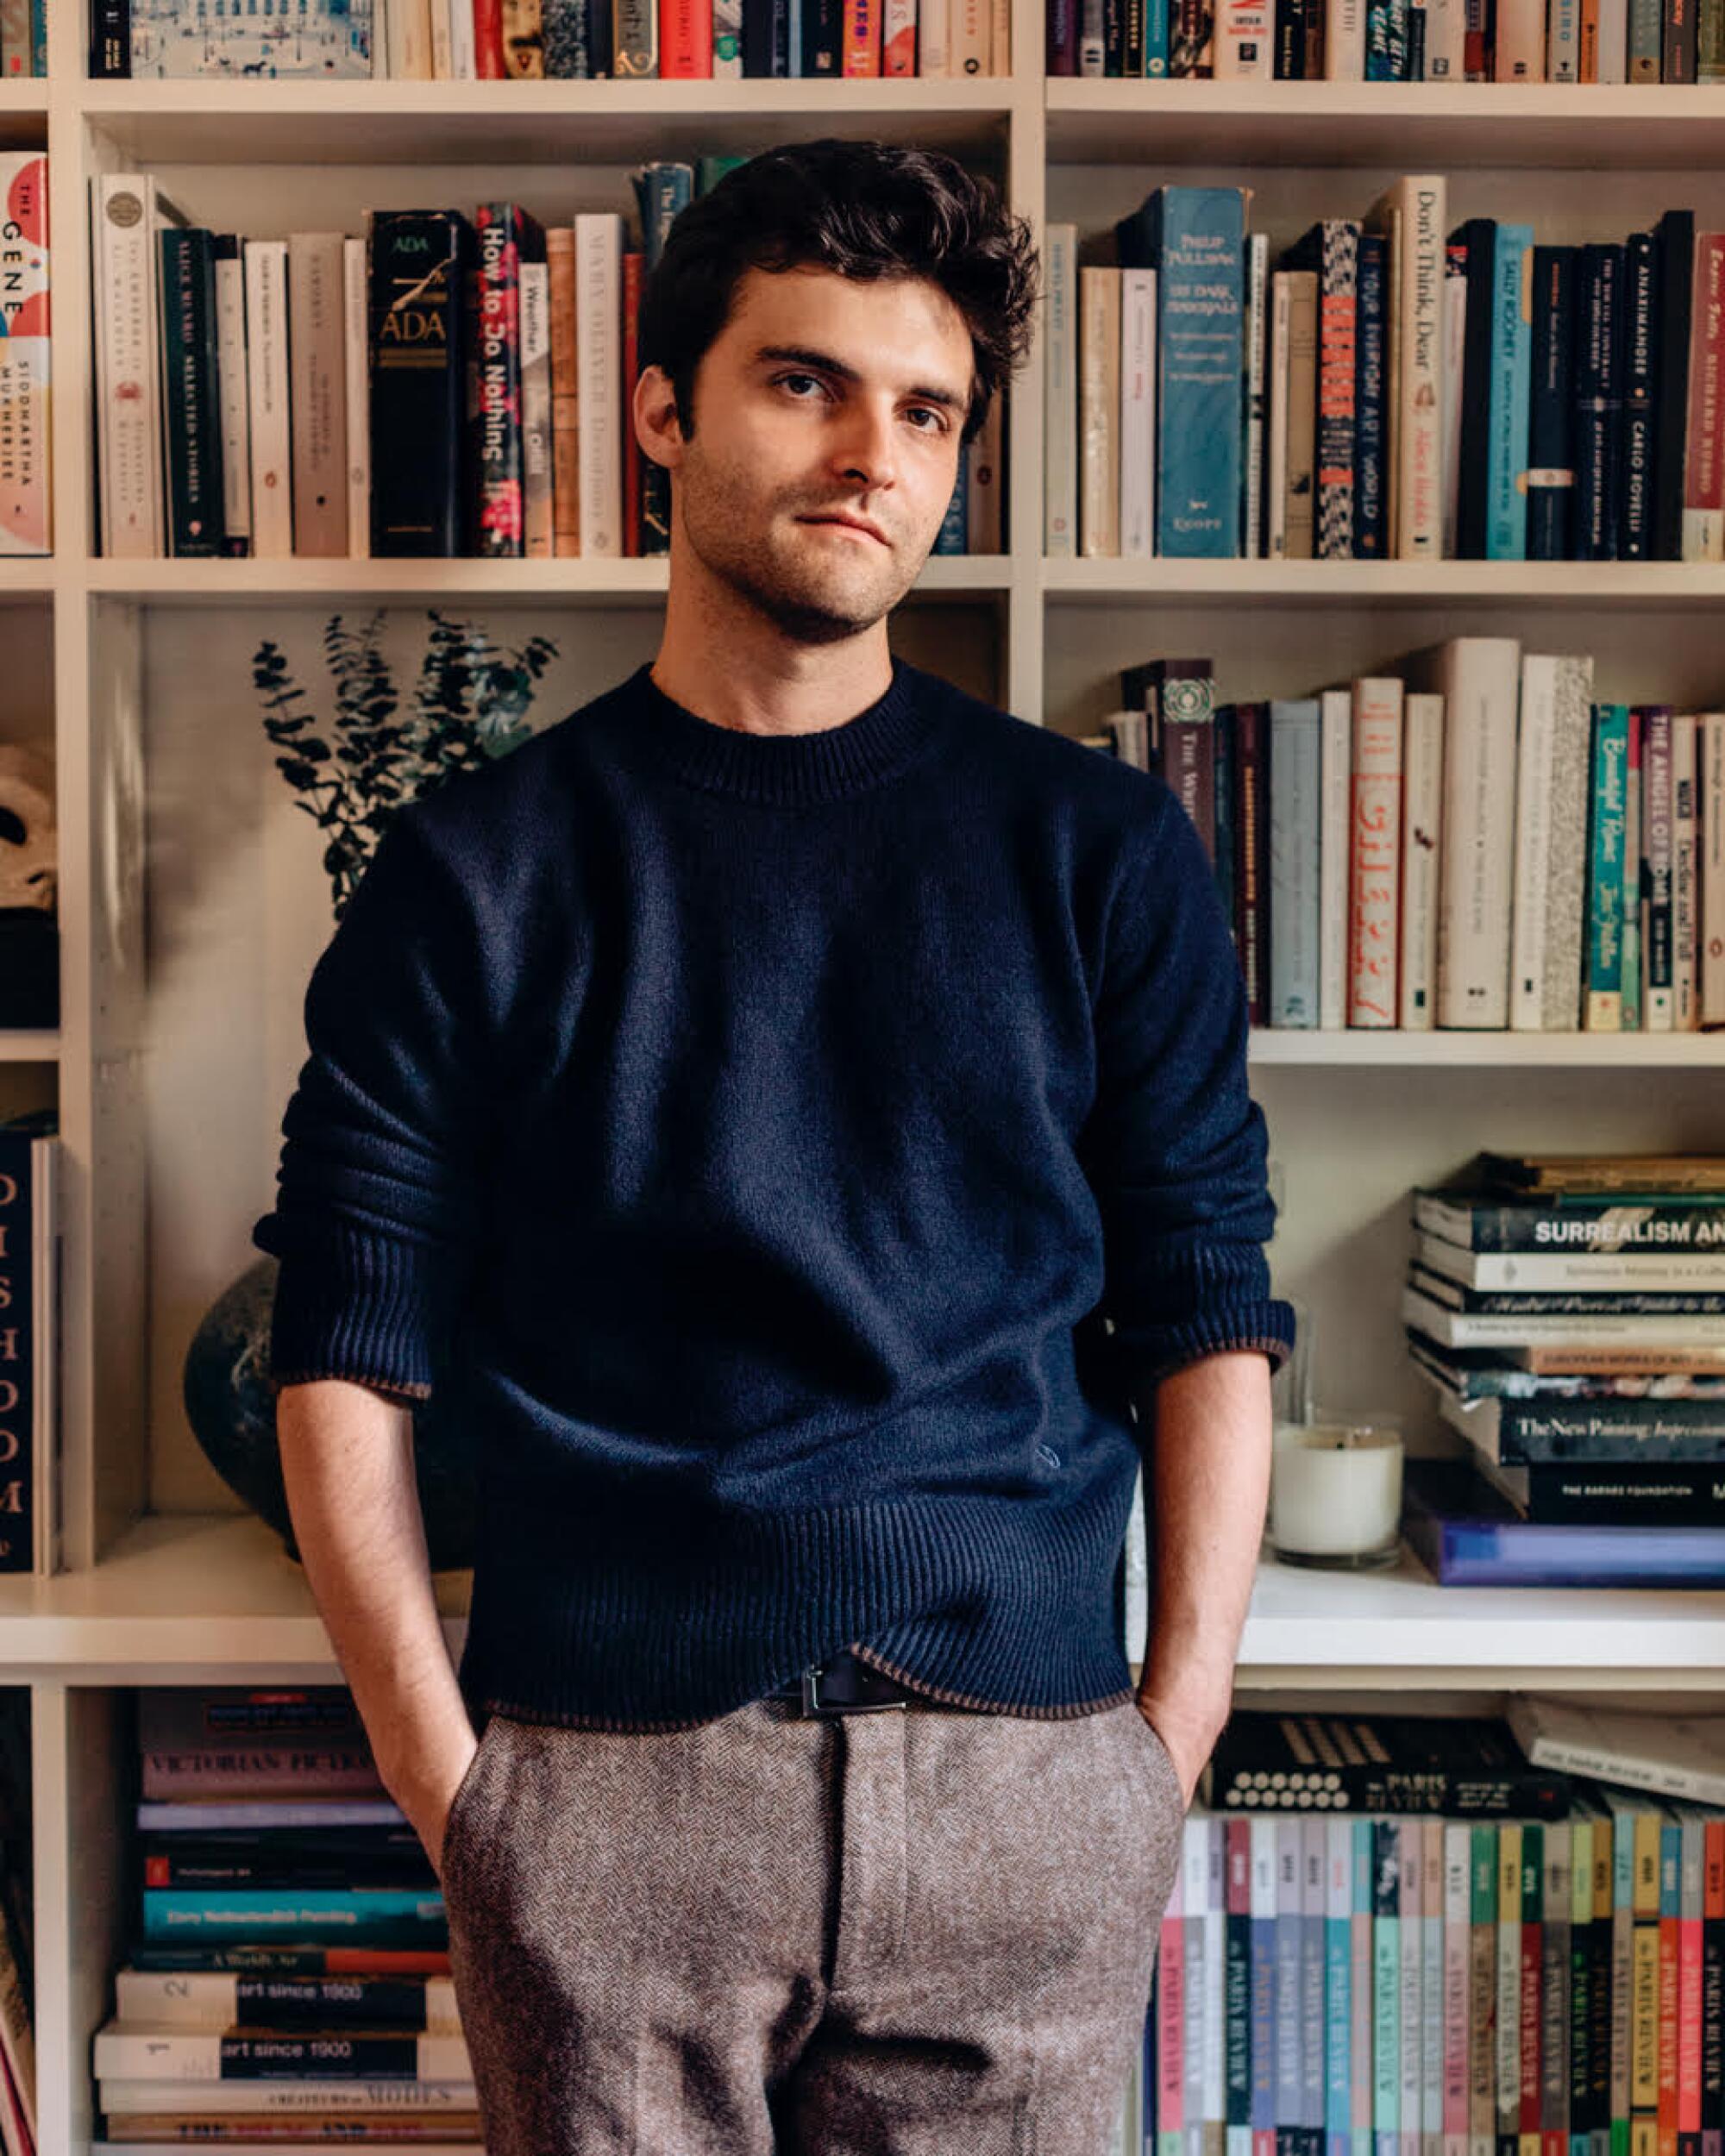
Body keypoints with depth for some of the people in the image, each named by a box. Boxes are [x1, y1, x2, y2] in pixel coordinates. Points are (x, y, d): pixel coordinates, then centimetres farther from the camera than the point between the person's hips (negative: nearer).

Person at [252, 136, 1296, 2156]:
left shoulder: (1100, 853, 4)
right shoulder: (475, 874, 2)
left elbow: (1206, 1311, 3)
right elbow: (348, 1365, 1)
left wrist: (1172, 1736, -3)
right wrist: (447, 1785, -5)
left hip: (1025, 1782, 1)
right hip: (603, 1786, 0)